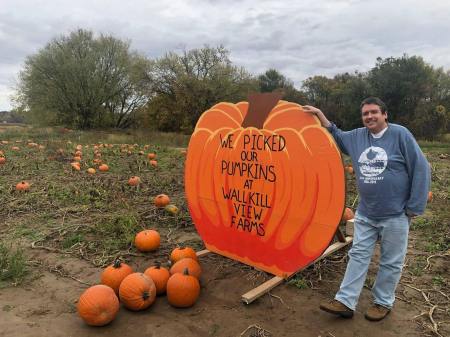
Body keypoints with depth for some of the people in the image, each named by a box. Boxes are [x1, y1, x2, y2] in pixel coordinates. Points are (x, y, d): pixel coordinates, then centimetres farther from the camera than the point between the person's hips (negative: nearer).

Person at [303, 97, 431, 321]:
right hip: (365, 214, 5)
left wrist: (414, 208, -9)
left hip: (395, 215, -4)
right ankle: (345, 301, 14)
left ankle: (383, 302, 28)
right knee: (358, 256, 8)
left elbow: (421, 169, -9)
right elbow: (336, 136, 22)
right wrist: (320, 116, 7)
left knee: (391, 262, 10)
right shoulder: (357, 136, 4)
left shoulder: (400, 134, -10)